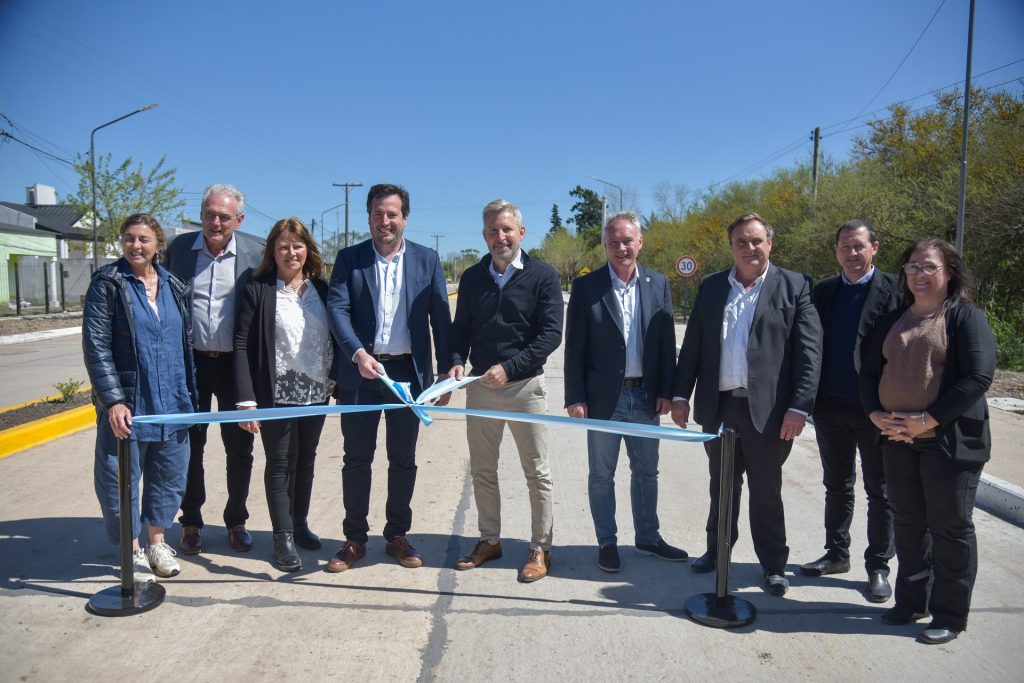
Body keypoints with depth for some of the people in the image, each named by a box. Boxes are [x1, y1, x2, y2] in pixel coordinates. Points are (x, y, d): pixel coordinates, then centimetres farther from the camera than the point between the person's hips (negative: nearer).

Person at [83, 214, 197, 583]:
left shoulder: (174, 286, 9)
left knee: (169, 476, 13)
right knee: (121, 477, 6)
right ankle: (133, 550, 24)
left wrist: (189, 395, 10)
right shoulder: (107, 283, -5)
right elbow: (96, 346, -10)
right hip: (126, 405, -4)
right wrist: (113, 400, -17)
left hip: (172, 402, 4)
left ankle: (157, 541, 31)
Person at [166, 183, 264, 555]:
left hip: (237, 364, -1)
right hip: (190, 361, 1)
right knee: (190, 447, 11)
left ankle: (236, 520, 26)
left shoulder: (256, 251, -4)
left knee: (240, 449, 8)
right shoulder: (179, 247, 1)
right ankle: (191, 522, 27)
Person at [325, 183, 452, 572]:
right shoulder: (349, 258, 3)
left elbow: (440, 317, 3)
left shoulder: (427, 260, 4)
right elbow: (337, 309, -7)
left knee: (404, 460, 10)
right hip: (360, 372, 0)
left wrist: (446, 371, -2)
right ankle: (355, 539, 21)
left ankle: (397, 535, 25)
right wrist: (358, 354, -23)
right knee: (357, 459, 7)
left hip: (408, 373, 1)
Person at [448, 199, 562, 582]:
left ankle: (540, 548, 17)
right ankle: (489, 540, 28)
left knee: (536, 472, 5)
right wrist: (457, 361, -8)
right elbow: (460, 329, 12)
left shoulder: (543, 276, -4)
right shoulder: (472, 277, 8)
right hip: (480, 386, 4)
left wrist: (509, 367, -19)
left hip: (525, 385, -4)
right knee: (482, 470, 13)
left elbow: (551, 334, -10)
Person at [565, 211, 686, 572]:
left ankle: (647, 537, 32)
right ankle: (607, 542, 24)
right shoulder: (586, 286, -5)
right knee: (601, 475, 9)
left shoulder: (658, 284, 4)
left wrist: (666, 390, 0)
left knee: (646, 471, 16)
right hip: (604, 396, -3)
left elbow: (667, 342, 5)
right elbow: (574, 347, -6)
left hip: (645, 396, 3)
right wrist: (575, 397, -10)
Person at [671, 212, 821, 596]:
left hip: (766, 409, -3)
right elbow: (692, 345, 9)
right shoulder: (711, 287, 8)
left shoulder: (794, 286, -2)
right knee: (722, 485, 18)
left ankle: (773, 565, 24)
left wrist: (799, 406, -14)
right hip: (718, 406, 3)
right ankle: (717, 548, 36)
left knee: (766, 491, 8)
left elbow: (809, 350, -7)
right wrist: (681, 395, 4)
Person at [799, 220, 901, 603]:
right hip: (831, 406, 4)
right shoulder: (824, 291, 6)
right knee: (837, 484, 16)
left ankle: (878, 567, 21)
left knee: (879, 491, 9)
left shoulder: (892, 291, -6)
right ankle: (837, 553, 30)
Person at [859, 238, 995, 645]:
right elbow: (868, 372, 12)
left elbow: (979, 377, -16)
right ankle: (911, 601, 28)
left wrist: (927, 420, -19)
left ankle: (950, 616, 17)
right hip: (898, 440, 5)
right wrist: (876, 414, -6)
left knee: (950, 528, 4)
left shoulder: (966, 318, -5)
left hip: (950, 440, -5)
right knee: (908, 524, 14)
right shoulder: (892, 321, 12)